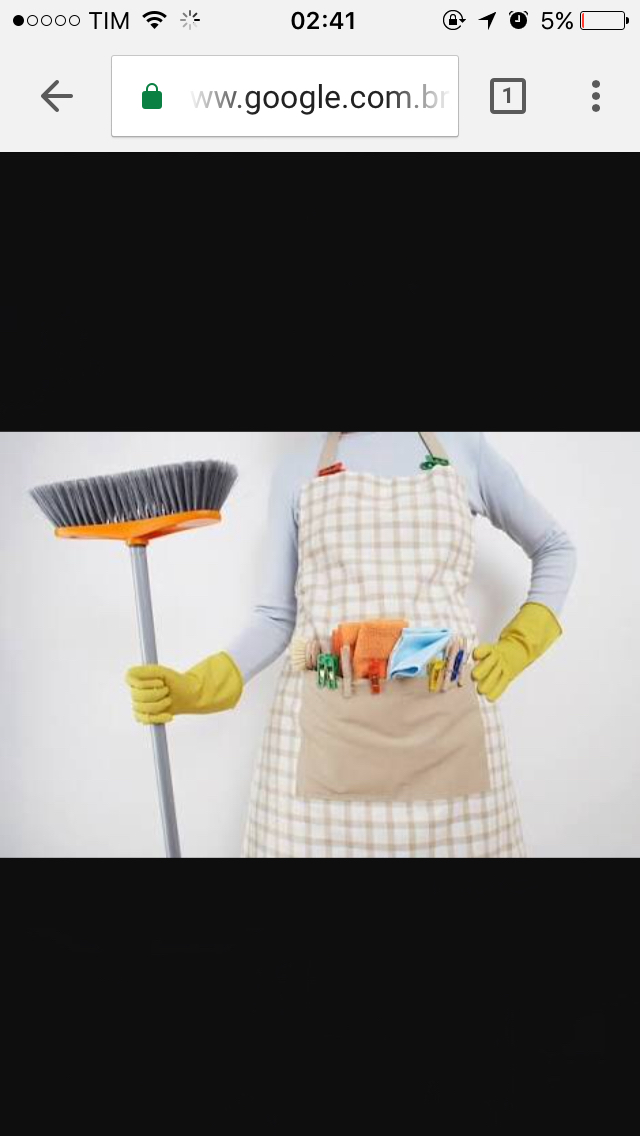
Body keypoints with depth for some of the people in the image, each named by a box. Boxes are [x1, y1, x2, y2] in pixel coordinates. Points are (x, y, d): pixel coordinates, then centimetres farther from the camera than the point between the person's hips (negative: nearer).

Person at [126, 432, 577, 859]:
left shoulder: (464, 445, 9)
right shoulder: (297, 473, 9)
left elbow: (555, 548, 19)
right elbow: (278, 615, 9)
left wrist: (518, 647, 6)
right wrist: (200, 686, -6)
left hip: (448, 719, 1)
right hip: (324, 725, 0)